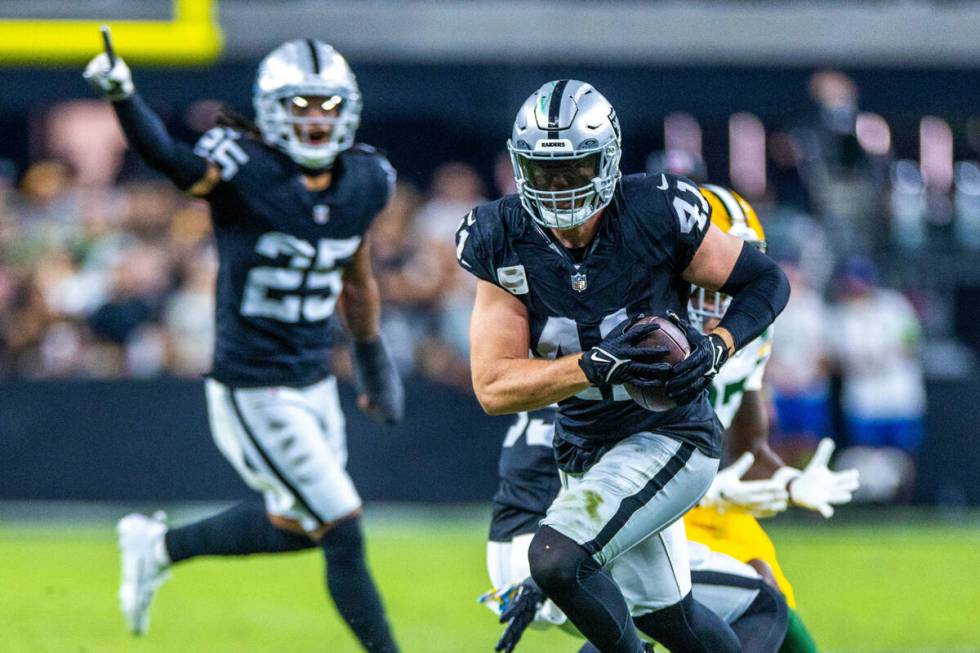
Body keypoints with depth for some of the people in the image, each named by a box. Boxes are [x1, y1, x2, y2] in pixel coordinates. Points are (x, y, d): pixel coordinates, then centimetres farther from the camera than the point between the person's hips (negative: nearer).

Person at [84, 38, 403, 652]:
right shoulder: (245, 172, -18)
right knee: (344, 535, -4)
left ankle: (160, 546, 40)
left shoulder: (364, 183, 1)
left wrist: (373, 360, 27)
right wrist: (122, 94, -54)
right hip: (255, 393, -7)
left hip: (316, 385, 7)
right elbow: (168, 157, -36)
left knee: (294, 523, 22)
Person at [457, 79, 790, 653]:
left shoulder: (656, 217, -20)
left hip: (666, 437, -5)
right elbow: (493, 386, -16)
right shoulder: (505, 245, -12)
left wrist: (716, 349, -24)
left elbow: (766, 282, -6)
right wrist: (596, 365, -30)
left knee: (557, 559, -25)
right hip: (587, 449, 5)